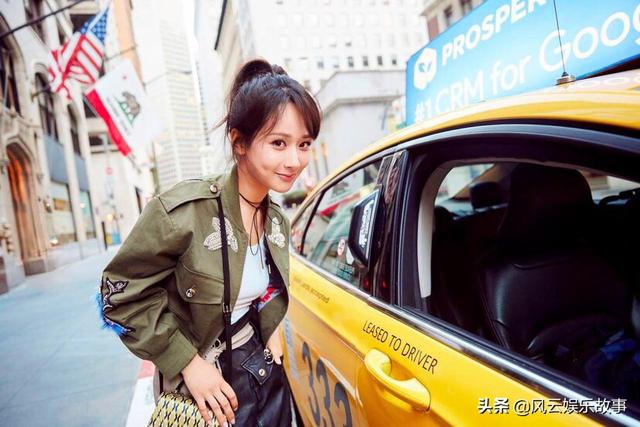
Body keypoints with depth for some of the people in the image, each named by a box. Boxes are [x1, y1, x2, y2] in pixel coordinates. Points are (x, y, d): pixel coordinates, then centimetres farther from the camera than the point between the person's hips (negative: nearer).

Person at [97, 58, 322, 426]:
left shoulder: (278, 220, -3)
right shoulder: (182, 211, -24)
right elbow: (121, 293, -17)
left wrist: (270, 329, -3)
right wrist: (187, 363, -18)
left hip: (265, 370, 6)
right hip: (202, 385, -5)